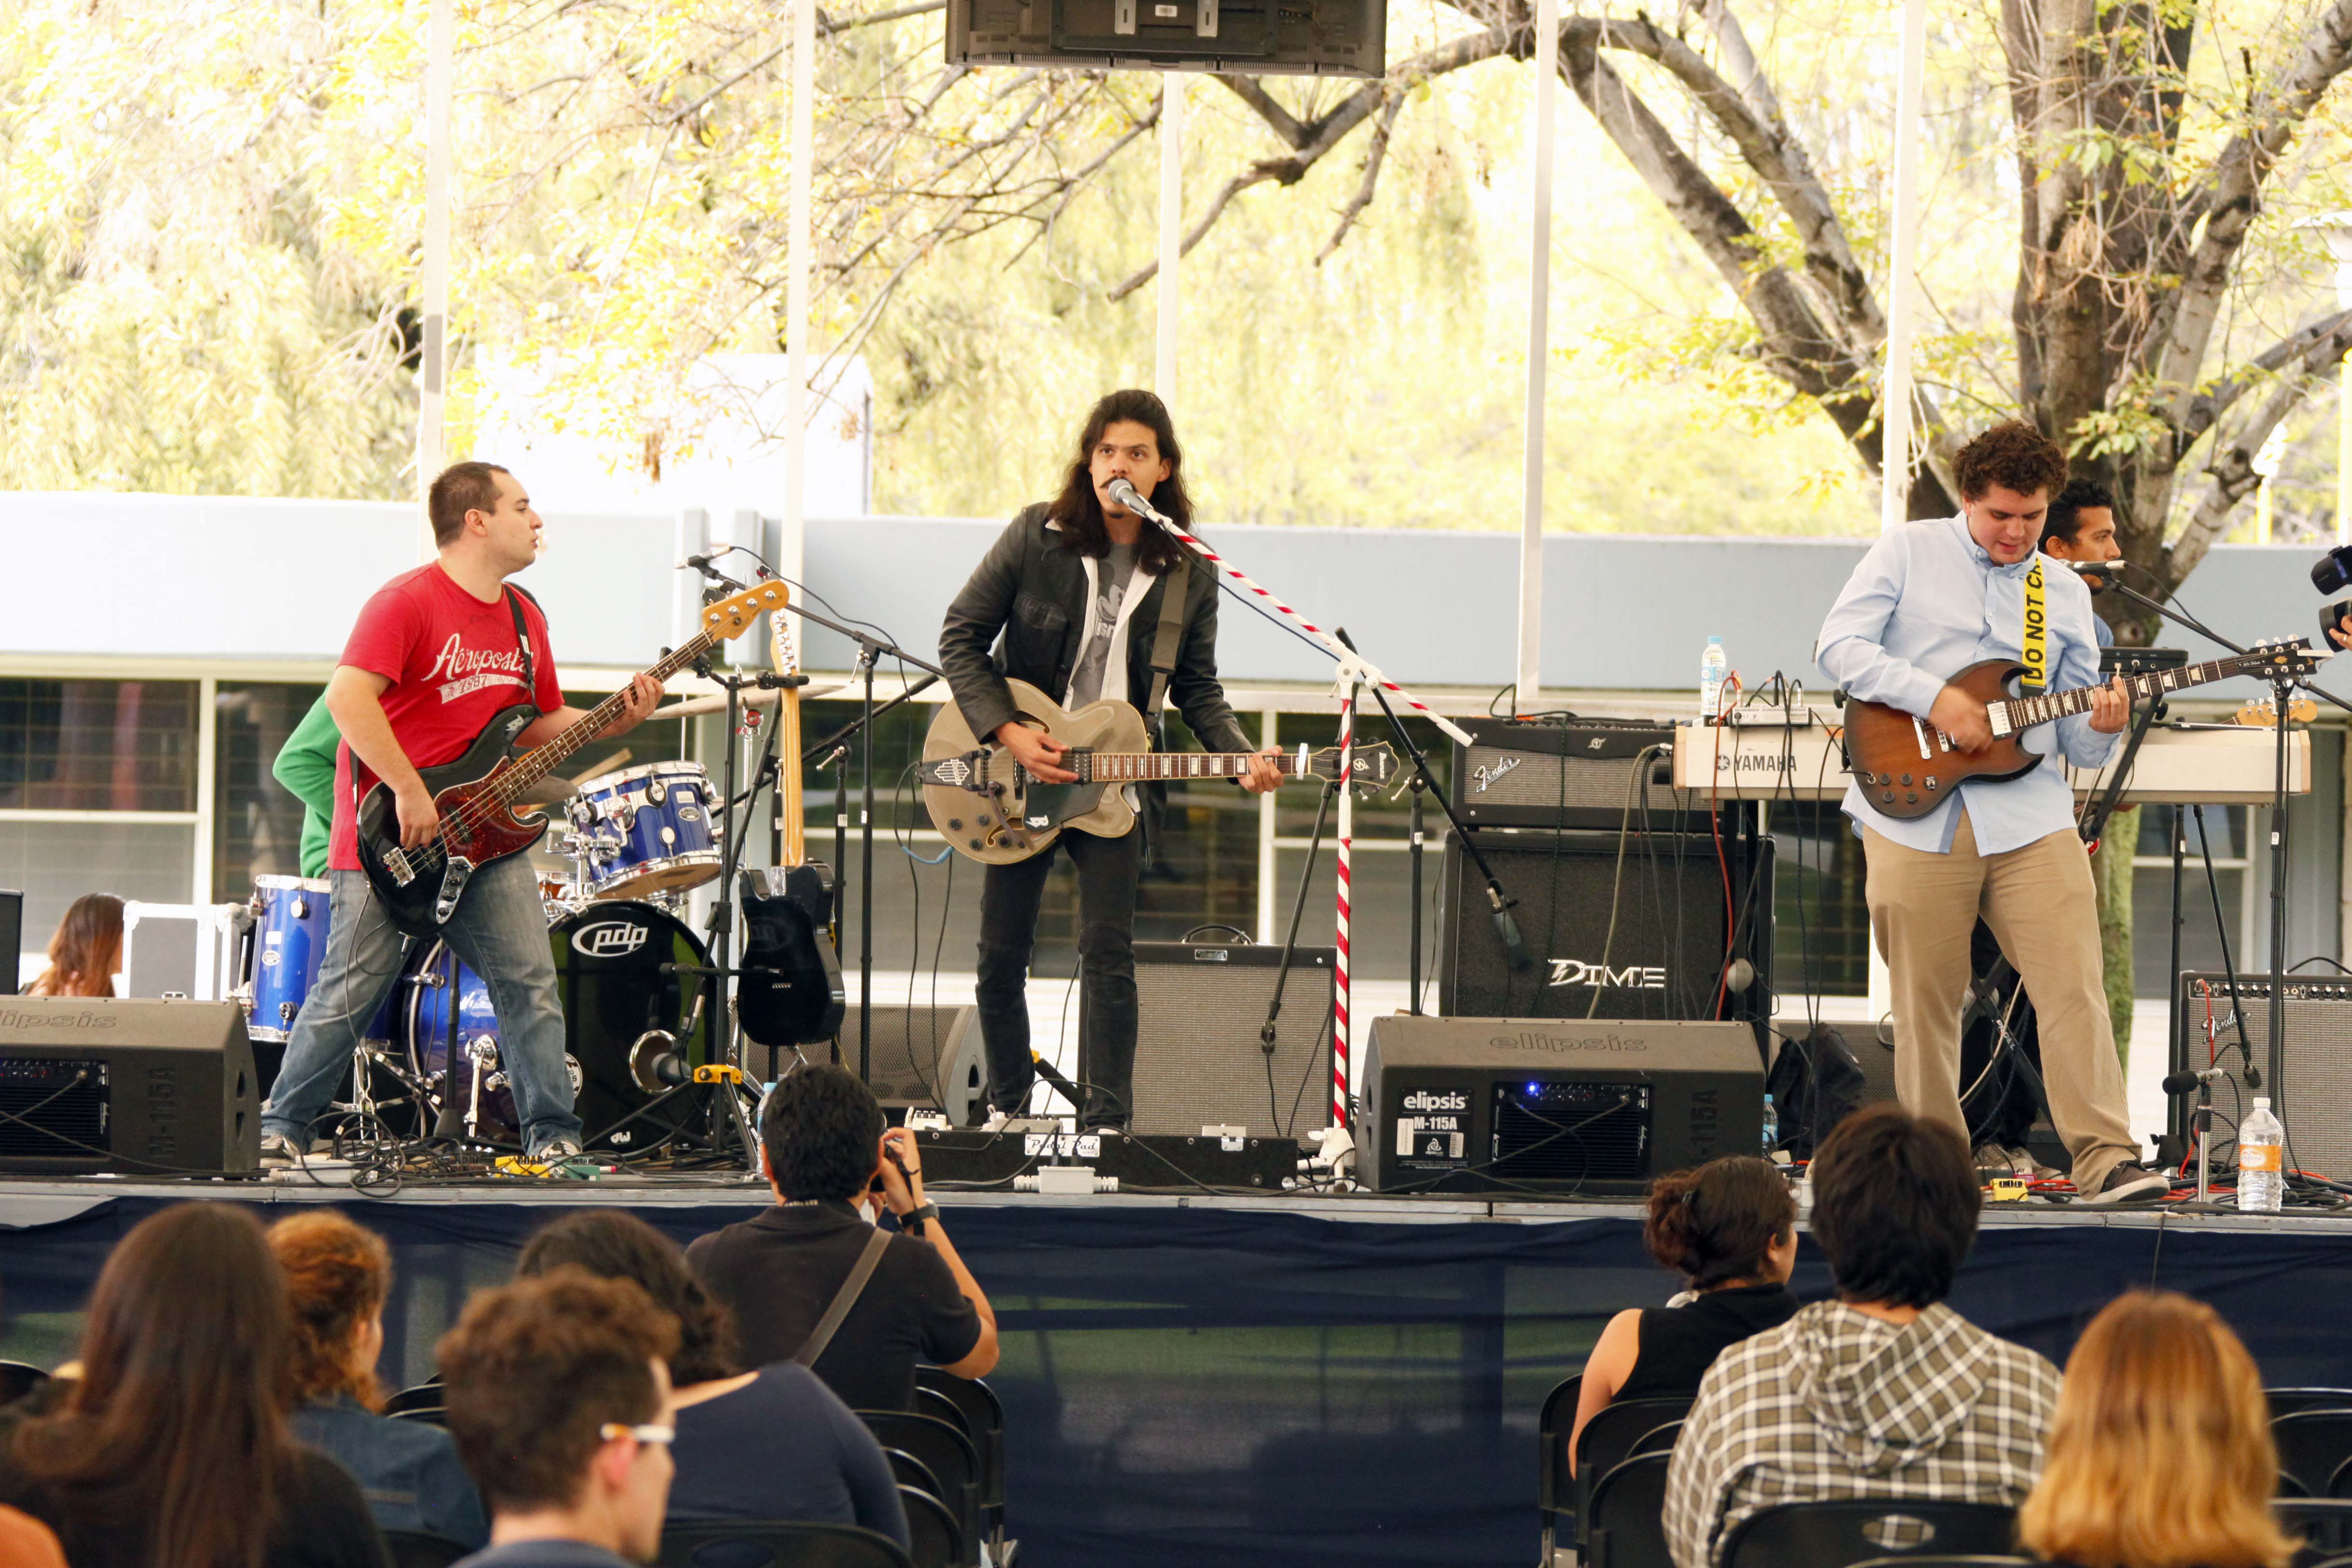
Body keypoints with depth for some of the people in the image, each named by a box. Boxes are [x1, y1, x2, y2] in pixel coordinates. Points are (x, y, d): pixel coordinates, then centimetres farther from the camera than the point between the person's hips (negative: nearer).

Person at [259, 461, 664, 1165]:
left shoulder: (524, 618, 14)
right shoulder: (408, 602, -13)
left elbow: (541, 724, 21)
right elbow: (348, 697, -22)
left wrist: (613, 722, 2)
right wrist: (410, 793, -23)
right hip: (387, 836, -7)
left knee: (531, 982, -2)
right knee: (351, 993, -3)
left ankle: (552, 1134, 4)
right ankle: (281, 1128, 10)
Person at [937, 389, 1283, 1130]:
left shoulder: (1188, 573, -1)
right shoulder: (1037, 536, -5)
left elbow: (1197, 687, 8)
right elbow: (961, 636, -2)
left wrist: (1240, 757, -11)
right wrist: (1009, 733, -13)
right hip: (1016, 770, 0)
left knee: (1108, 953, -10)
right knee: (1002, 956, 7)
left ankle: (1107, 1122, -5)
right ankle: (1007, 1106, 25)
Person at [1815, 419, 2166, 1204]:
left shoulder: (2065, 594, 16)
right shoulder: (1907, 553, 7)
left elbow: (2074, 737, 17)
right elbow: (1839, 645, -4)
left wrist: (2100, 727, -8)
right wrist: (1934, 698, -14)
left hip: (2027, 811, 2)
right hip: (1915, 812, -2)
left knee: (2074, 986, -10)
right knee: (1926, 1001, 1)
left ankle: (2105, 1160, -14)